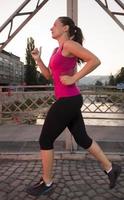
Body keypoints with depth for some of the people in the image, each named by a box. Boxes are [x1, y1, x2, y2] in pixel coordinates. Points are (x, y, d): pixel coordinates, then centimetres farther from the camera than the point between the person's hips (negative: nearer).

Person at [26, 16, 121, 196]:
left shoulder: (69, 44, -8)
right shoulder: (57, 50, 19)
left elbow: (95, 60, -19)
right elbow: (49, 75, 21)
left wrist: (73, 79, -18)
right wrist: (38, 59, 11)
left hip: (68, 100, -10)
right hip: (68, 100, 10)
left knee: (45, 140, 2)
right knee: (82, 139, 16)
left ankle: (46, 182, 20)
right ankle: (110, 168, 31)